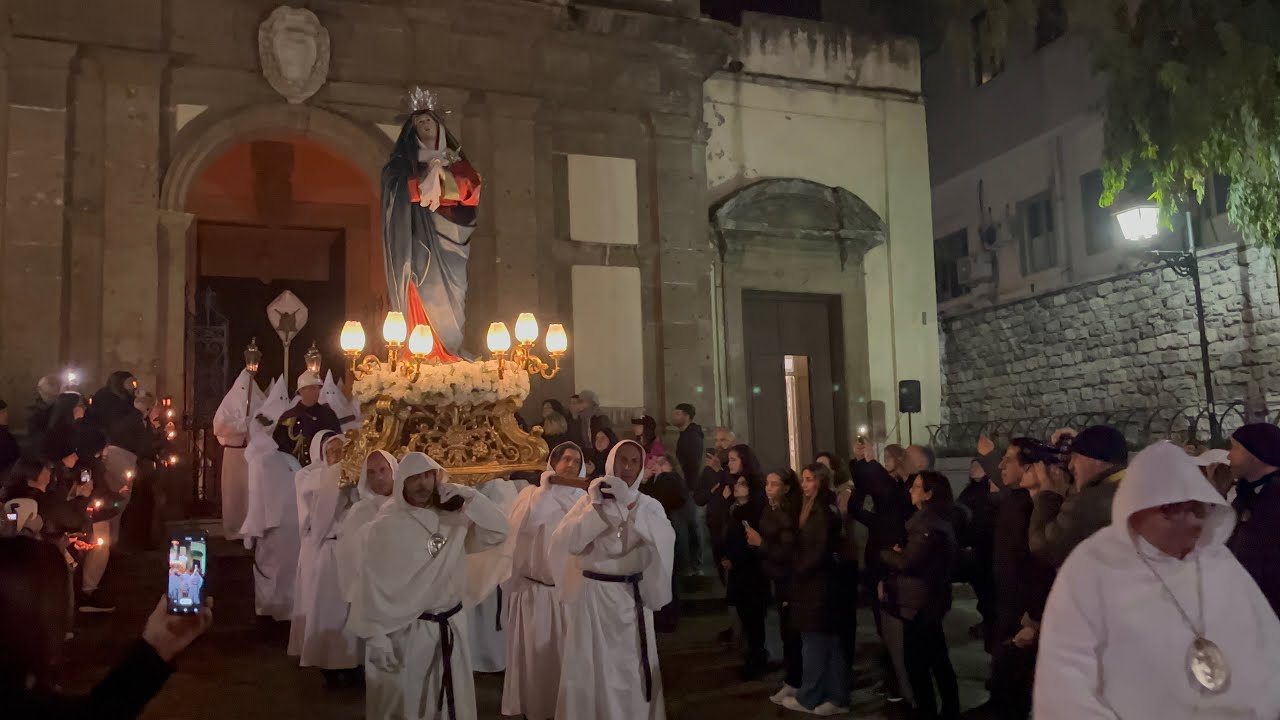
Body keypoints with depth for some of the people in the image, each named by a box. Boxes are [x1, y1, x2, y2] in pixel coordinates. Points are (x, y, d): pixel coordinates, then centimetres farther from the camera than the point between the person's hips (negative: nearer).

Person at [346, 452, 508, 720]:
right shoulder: (385, 526, -11)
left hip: (452, 626, 4)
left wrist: (470, 496, -11)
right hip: (406, 629, -4)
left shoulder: (454, 516, 0)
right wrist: (375, 635, -13)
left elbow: (499, 531, -1)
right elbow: (373, 584, -10)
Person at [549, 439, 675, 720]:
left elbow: (665, 539, -17)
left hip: (633, 597, 1)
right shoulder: (590, 500, 0)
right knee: (591, 670, 4)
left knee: (633, 671, 7)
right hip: (593, 595, -1)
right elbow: (565, 542, -13)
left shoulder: (649, 505, 4)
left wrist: (630, 503, -23)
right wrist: (596, 506, -18)